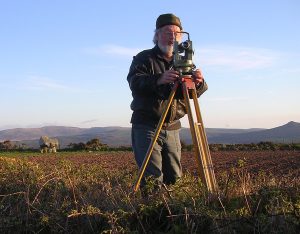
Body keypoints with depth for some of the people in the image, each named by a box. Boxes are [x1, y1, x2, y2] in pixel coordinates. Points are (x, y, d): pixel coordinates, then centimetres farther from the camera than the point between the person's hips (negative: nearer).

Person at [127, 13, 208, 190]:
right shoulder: (144, 58, 0)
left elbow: (195, 93, 4)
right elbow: (134, 83, -19)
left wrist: (199, 83, -22)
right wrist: (159, 79, -38)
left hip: (173, 127, 5)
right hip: (146, 126, -5)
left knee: (174, 177, 9)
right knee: (153, 178, -14)